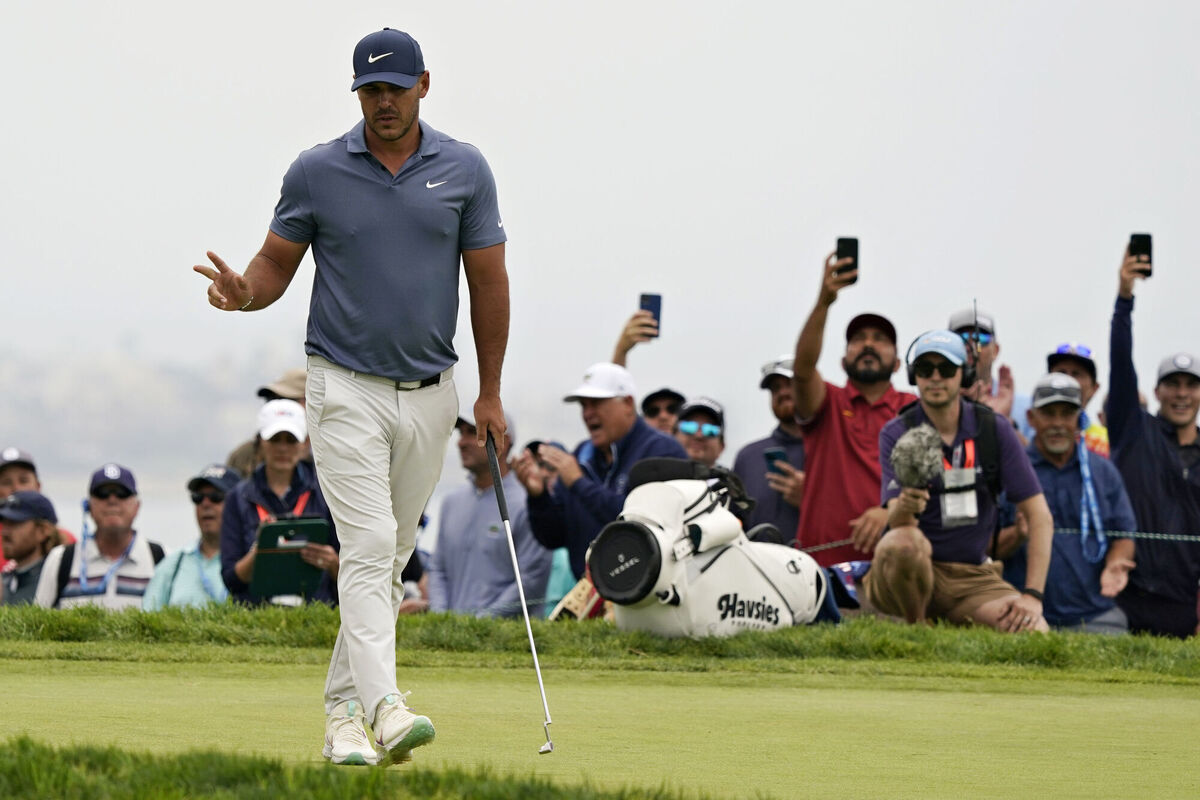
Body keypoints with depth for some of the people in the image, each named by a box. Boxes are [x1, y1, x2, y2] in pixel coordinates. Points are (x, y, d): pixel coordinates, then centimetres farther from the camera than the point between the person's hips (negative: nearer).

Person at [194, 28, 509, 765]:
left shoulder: (465, 171, 1)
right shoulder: (316, 173, -3)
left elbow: (489, 282, 5)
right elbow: (277, 264, 4)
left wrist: (491, 394, 5)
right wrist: (243, 293, -21)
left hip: (428, 394, 3)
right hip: (347, 390, -3)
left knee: (391, 560, 10)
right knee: (369, 545, -16)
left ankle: (344, 709, 20)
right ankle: (384, 709, -27)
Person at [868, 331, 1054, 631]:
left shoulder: (994, 429, 1)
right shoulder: (896, 435, -4)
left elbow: (1038, 515, -1)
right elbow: (897, 522, -17)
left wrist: (1032, 596, -11)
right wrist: (905, 507, -43)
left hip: (972, 576, 2)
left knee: (1032, 630, -26)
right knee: (903, 541, -38)